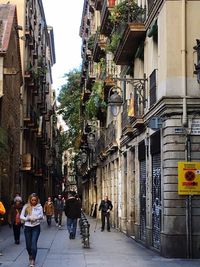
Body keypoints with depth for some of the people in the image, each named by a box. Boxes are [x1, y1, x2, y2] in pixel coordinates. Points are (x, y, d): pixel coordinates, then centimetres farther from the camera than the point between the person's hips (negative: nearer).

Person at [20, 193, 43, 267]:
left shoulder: (39, 207, -2)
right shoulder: (26, 207, -2)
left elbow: (41, 216, 6)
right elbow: (21, 216, 0)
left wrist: (36, 218, -15)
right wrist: (28, 218, -17)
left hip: (36, 227, -1)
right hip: (27, 227, 1)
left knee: (34, 244, -11)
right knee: (28, 244, 9)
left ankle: (33, 261, -3)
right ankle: (30, 255, 38)